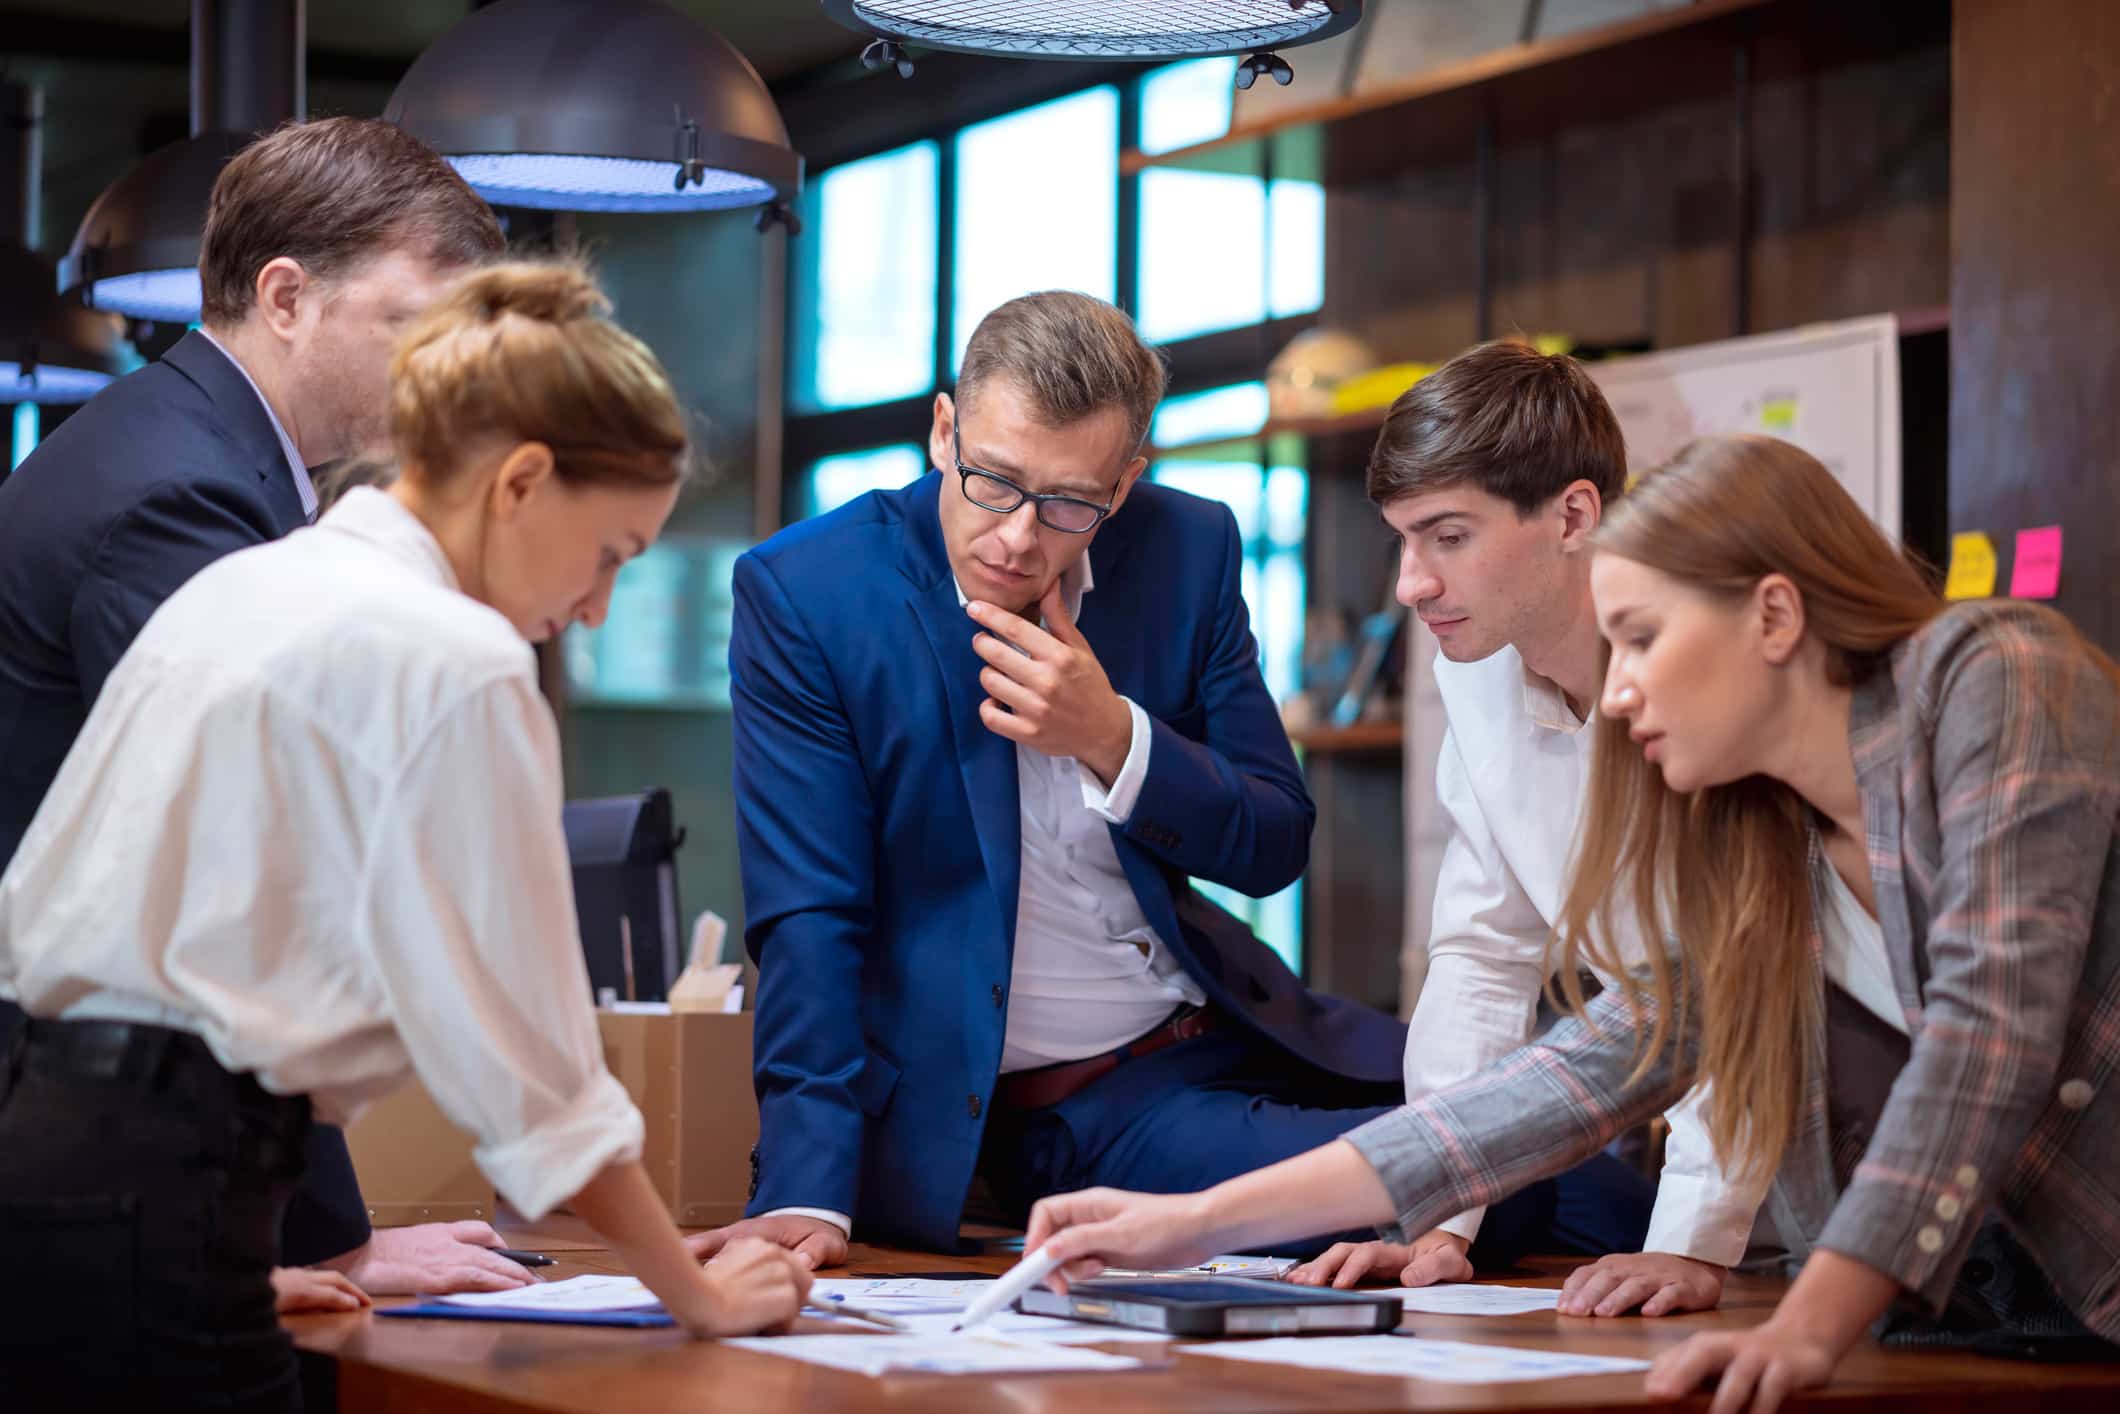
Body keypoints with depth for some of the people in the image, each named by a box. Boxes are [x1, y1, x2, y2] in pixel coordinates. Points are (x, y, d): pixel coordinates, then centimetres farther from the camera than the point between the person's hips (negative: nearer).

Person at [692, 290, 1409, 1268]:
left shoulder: (1189, 552, 0)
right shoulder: (802, 592, -11)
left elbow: (1275, 849, 3)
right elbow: (808, 919, -14)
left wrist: (1111, 737, -16)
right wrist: (808, 1195, -25)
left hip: (1224, 1033, 5)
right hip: (1057, 1111, -5)